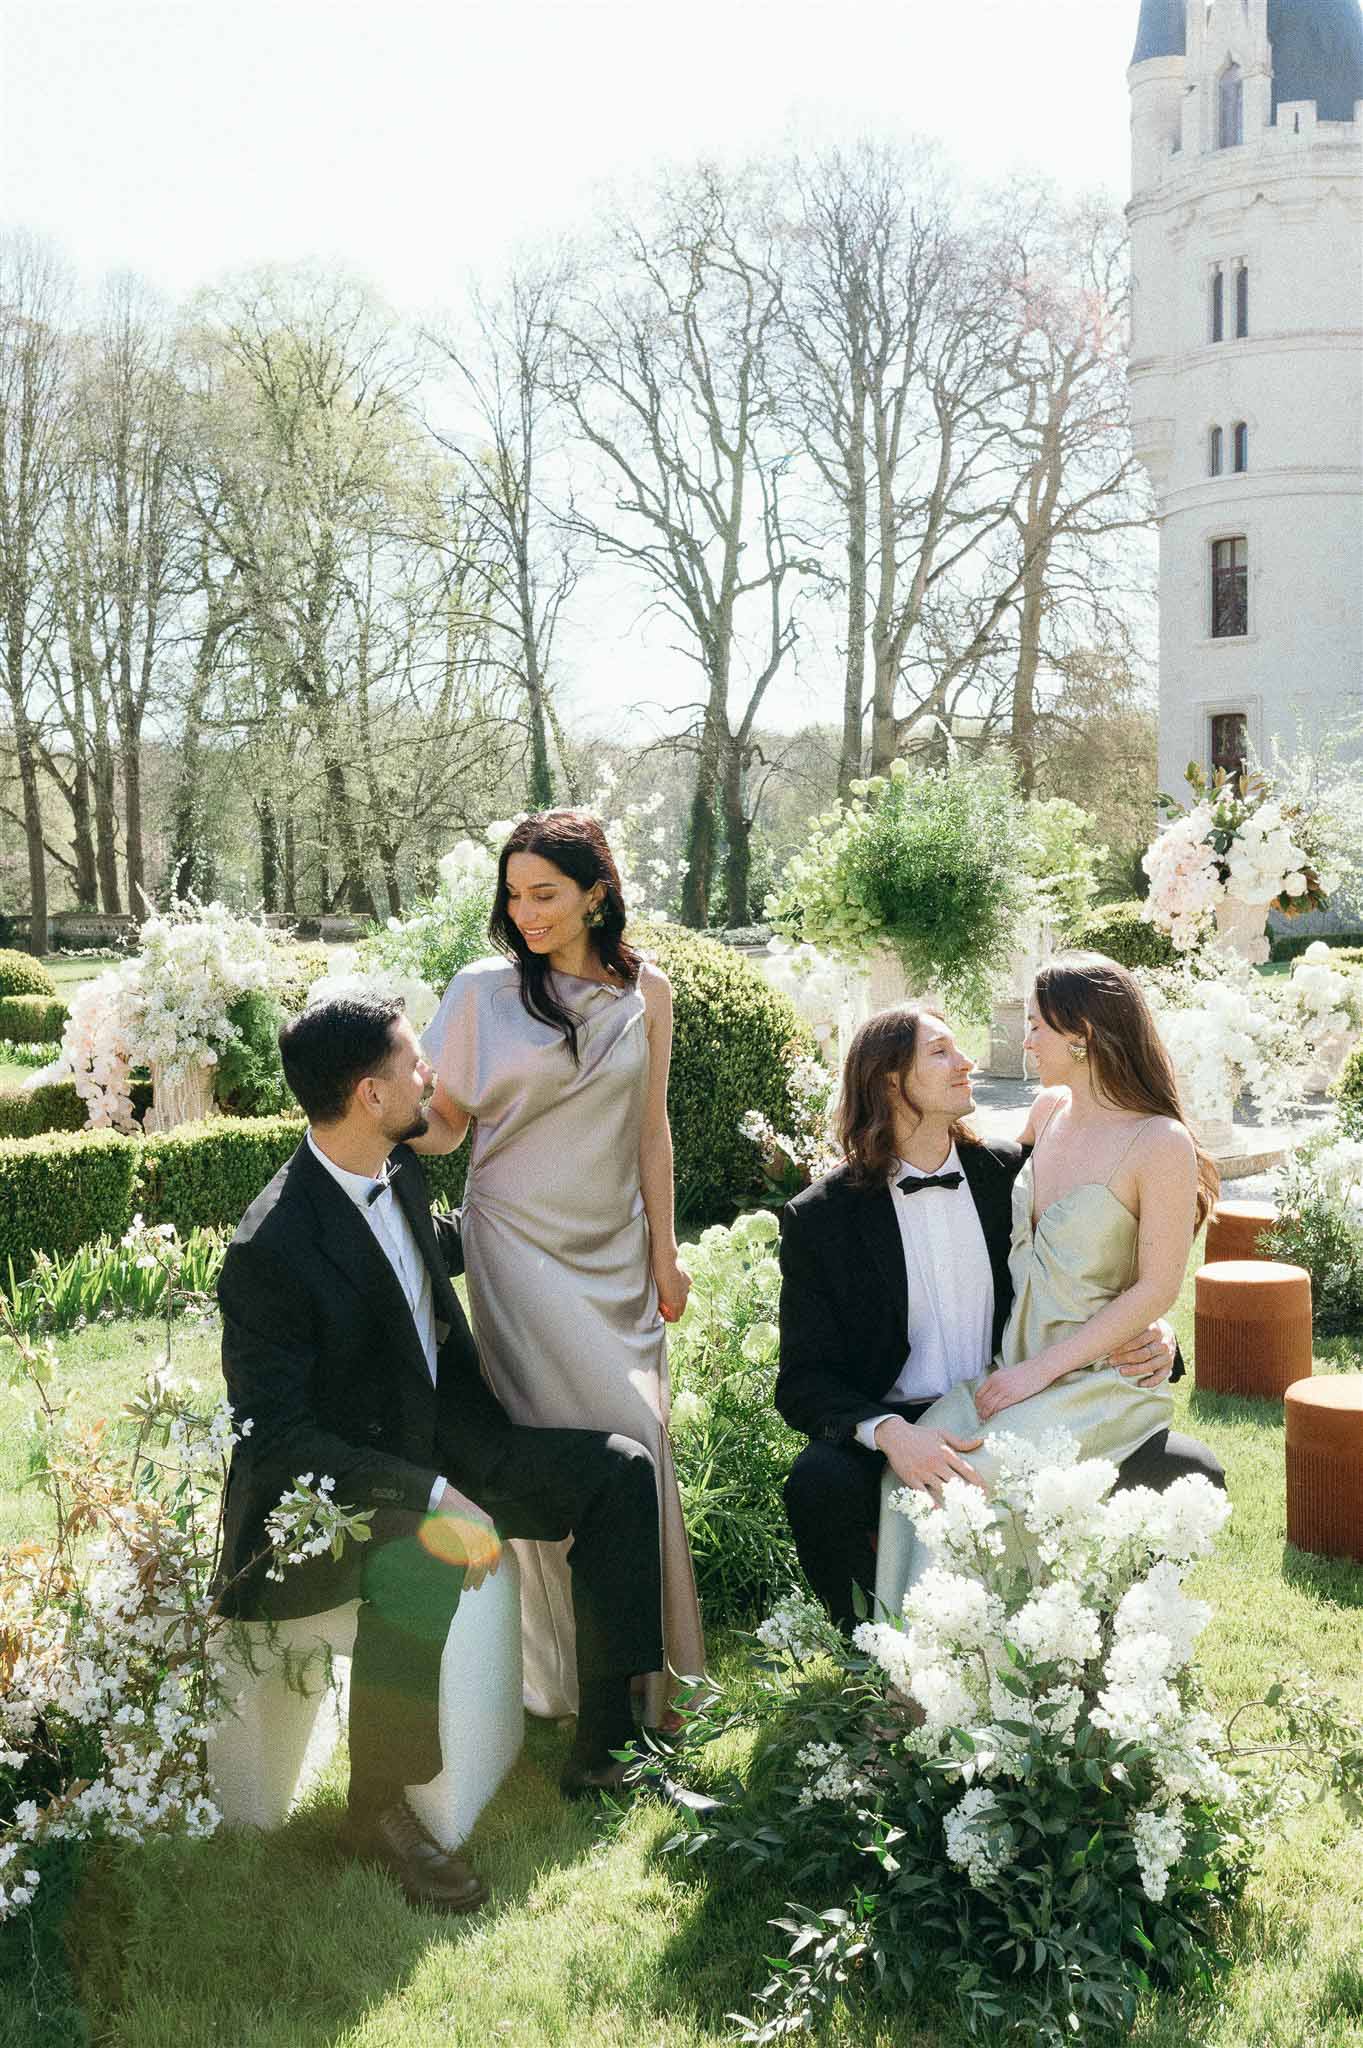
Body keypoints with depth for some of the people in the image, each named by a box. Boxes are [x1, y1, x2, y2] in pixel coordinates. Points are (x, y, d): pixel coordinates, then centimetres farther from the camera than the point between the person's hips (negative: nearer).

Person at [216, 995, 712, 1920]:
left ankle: (605, 1749, 6)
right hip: (322, 1491, -9)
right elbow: (276, 1436, -26)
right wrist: (430, 1501, -33)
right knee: (421, 1575, -40)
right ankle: (380, 1811, -13)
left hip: (435, 1443, 9)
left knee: (621, 1471, 0)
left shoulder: (398, 1172, 0)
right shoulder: (270, 1251, -25)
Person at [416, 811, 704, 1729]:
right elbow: (446, 1120, -1)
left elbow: (651, 1130, 7)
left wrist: (664, 1254, 7)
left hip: (616, 1250, 3)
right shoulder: (485, 990, -5)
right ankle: (589, 1679, 8)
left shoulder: (645, 992, 3)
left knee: (638, 1439, 3)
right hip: (521, 1244, -3)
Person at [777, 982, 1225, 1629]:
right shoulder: (819, 1219, -3)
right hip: (894, 1437, -2)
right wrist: (888, 1432, -28)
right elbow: (803, 1381, -6)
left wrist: (1151, 1339, -12)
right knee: (818, 1484, -35)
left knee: (1189, 1472, -18)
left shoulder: (1013, 1172, 5)